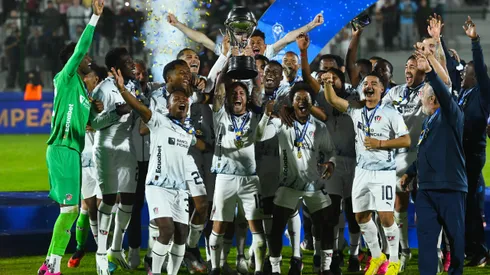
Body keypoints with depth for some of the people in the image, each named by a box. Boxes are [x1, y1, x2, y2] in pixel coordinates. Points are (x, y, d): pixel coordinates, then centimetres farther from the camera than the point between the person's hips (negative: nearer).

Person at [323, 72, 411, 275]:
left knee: (385, 217, -10)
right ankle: (377, 256, 26)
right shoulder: (356, 110, 5)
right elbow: (331, 99, 2)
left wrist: (379, 143, -16)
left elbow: (406, 141, -10)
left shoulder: (390, 114, -8)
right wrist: (327, 81, -16)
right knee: (361, 216, 10)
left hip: (383, 172, -5)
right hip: (362, 171, 6)